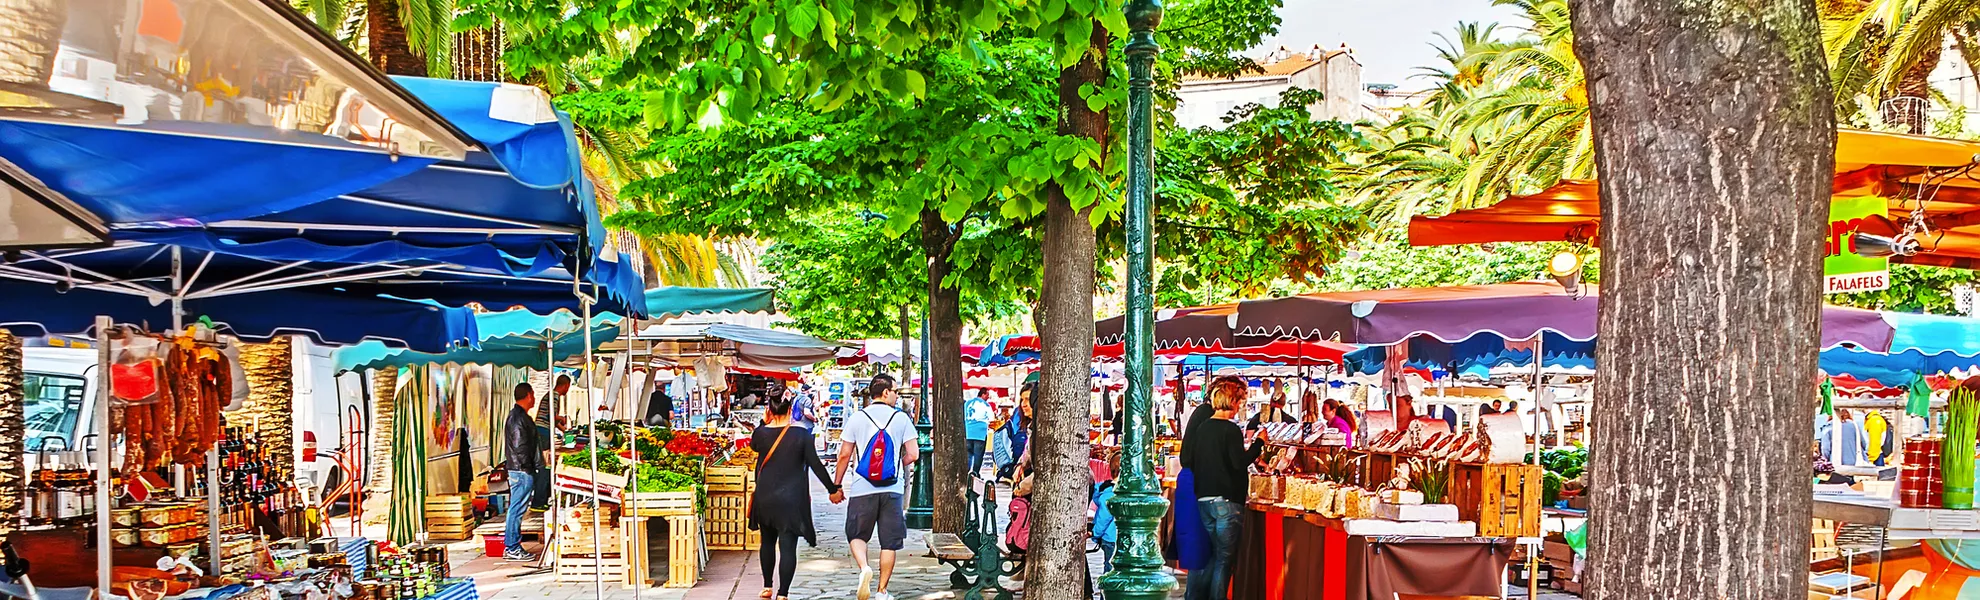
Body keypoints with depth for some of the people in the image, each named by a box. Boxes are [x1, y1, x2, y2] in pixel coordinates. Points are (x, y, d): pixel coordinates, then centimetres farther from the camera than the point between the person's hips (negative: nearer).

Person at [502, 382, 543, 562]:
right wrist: (527, 466, -13)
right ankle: (513, 549, -4)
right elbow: (520, 447, -20)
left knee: (516, 509, 13)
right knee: (517, 508, -7)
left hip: (518, 470, 11)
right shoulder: (519, 418, -16)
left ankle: (511, 547, 18)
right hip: (523, 471, -11)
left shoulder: (516, 415, 17)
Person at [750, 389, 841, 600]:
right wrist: (832, 489, 2)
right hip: (791, 499, -3)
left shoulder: (761, 433, -4)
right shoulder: (801, 434, -10)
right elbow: (816, 465, -8)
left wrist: (764, 423, 15)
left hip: (765, 498, 3)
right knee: (788, 547, -1)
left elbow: (753, 445, 21)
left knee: (768, 542, 21)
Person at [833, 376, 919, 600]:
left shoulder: (856, 418, 1)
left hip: (862, 489, 0)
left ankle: (864, 568, -12)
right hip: (892, 489, 0)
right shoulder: (901, 418, 0)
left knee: (856, 535, 15)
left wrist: (837, 485, 10)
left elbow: (845, 455, 1)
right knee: (889, 542, 9)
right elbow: (913, 455, -2)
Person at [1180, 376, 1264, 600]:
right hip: (1227, 500, -7)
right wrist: (1259, 443, -10)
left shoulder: (1202, 427, 9)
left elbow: (1187, 461, 12)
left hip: (1203, 498, 7)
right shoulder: (1231, 430, -13)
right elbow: (1240, 462, -19)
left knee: (1211, 554, 17)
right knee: (1224, 558, 1)